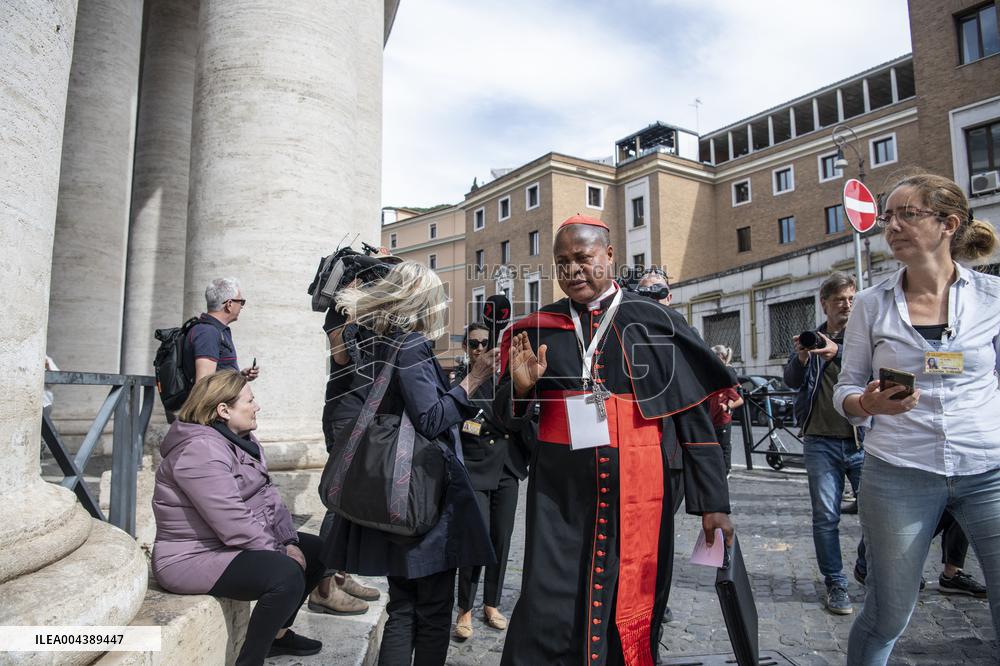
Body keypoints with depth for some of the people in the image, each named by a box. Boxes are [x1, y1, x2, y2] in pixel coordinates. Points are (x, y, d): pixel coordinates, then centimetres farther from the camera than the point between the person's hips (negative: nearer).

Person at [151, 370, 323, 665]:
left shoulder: (242, 440, 7)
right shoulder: (201, 451, -24)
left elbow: (266, 496, 5)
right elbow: (234, 524, -28)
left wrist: (290, 542, -6)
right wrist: (280, 554, -18)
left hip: (237, 545, 10)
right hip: (194, 558, -10)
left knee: (316, 550, 10)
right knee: (287, 575, -29)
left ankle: (277, 633, 25)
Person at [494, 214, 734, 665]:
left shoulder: (655, 323, 0)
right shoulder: (538, 330, 5)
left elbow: (693, 415, 1)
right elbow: (508, 418, 9)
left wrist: (712, 500, -3)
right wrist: (520, 388, -13)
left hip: (635, 490, 0)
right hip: (559, 493, 1)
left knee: (633, 610, 10)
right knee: (549, 616, 1)